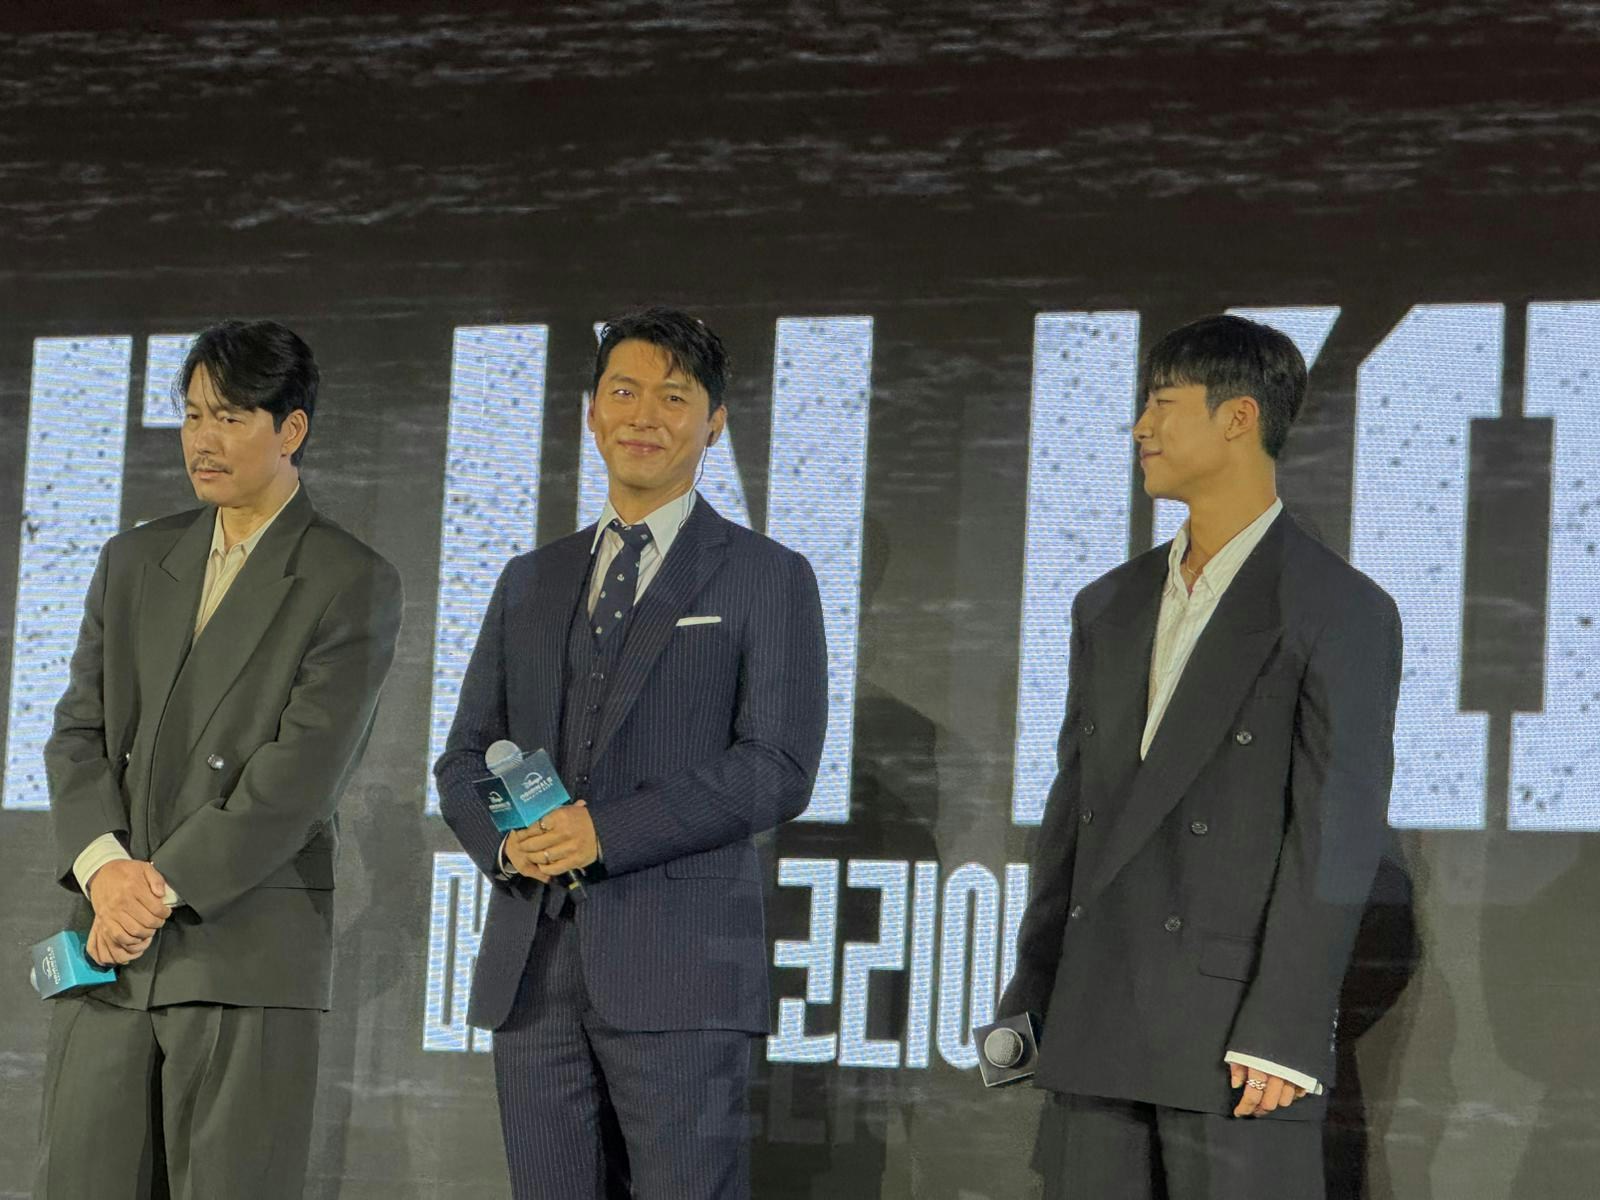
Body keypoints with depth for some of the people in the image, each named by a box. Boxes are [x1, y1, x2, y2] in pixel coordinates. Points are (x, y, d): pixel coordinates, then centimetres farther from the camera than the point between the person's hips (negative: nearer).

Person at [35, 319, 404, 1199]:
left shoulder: (352, 584, 0)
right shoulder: (134, 562, 17)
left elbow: (303, 768, -9)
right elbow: (78, 730, 11)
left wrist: (166, 889, -13)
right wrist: (104, 866, -8)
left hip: (250, 952, -5)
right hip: (110, 946, 5)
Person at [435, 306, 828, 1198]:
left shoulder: (767, 579, 4)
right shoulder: (530, 583, 19)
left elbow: (778, 768, -7)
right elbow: (465, 759, 18)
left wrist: (607, 830, -15)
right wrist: (505, 840, -5)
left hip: (682, 968, -5)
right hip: (534, 971, 5)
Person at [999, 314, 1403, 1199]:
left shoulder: (1341, 611, -4)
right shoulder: (1110, 608, 17)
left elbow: (1337, 837, -10)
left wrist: (1281, 1039, -16)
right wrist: (1029, 997, 14)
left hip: (1238, 1034, -6)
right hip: (1097, 1035, 6)